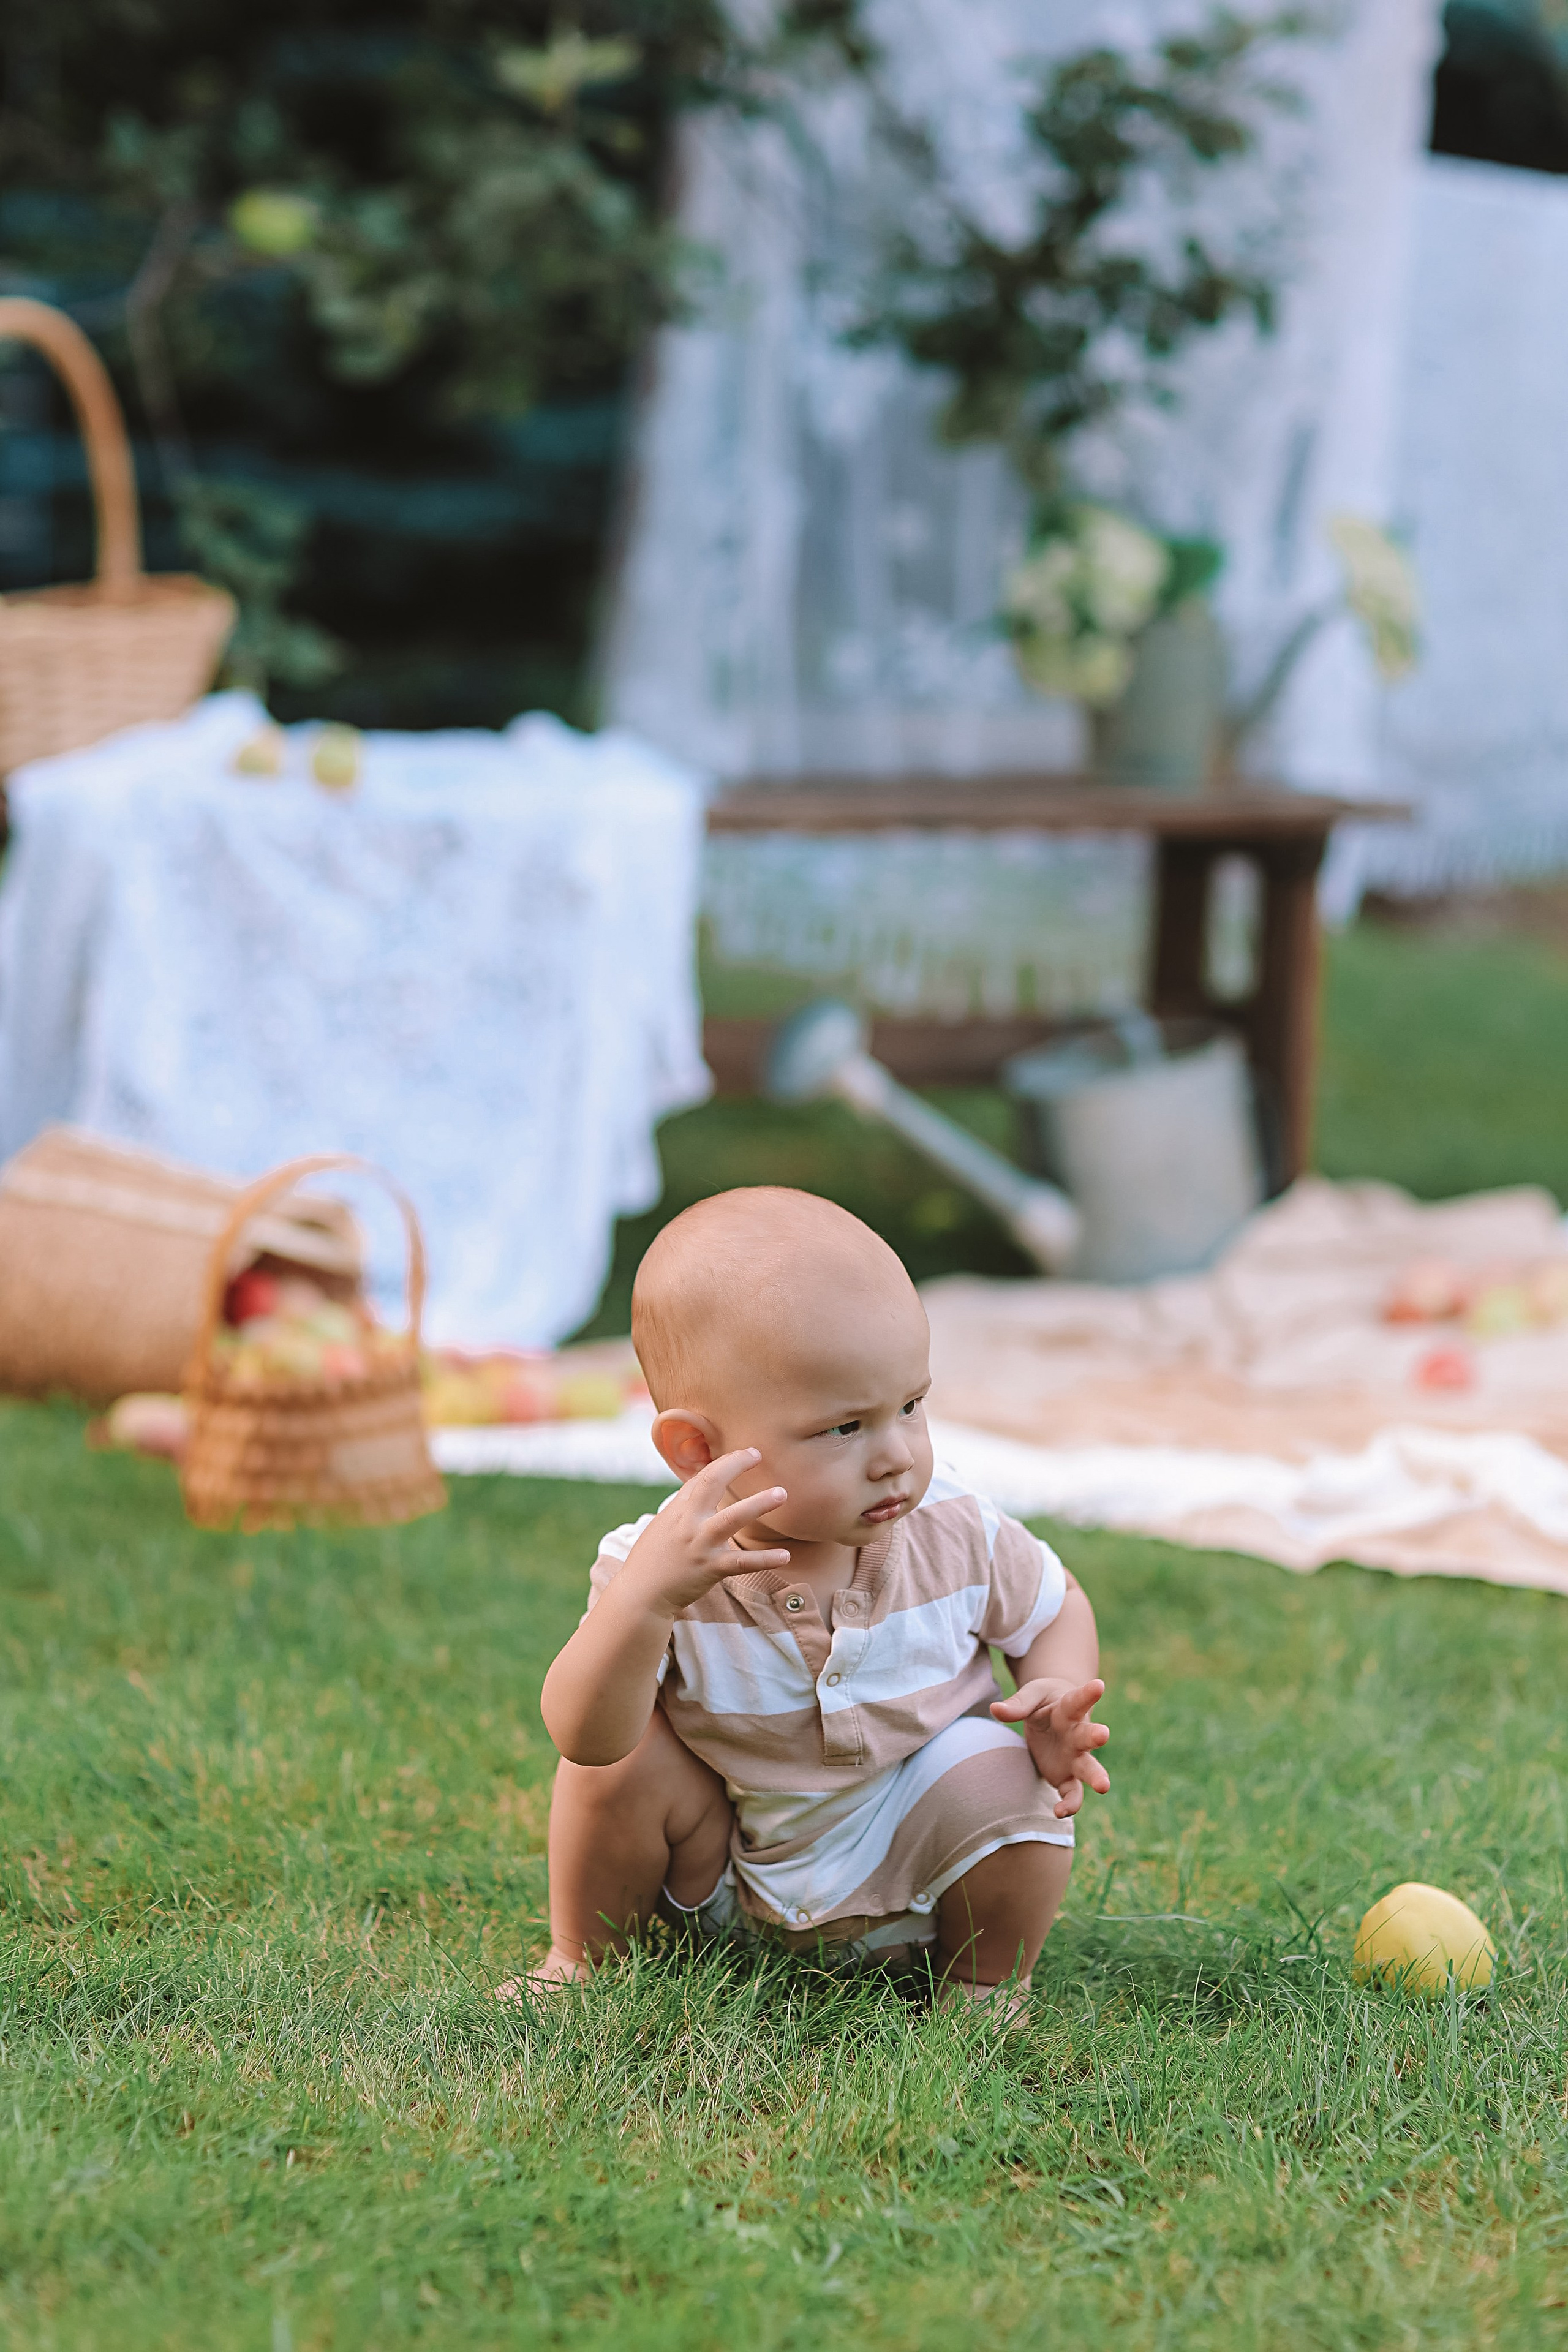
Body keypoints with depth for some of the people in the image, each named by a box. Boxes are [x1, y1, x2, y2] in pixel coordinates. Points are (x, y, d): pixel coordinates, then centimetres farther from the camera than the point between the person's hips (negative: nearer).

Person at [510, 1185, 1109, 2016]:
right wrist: (648, 1596, -53)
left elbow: (1056, 1605, 5)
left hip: (905, 1882, 1)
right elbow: (583, 1737, -36)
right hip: (721, 1878, -1)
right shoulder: (656, 1566, -24)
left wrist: (1056, 1701, -18)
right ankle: (584, 1960, 5)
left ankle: (987, 1989, 3)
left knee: (997, 1773, -26)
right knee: (628, 1757, -23)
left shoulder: (957, 1537, -17)